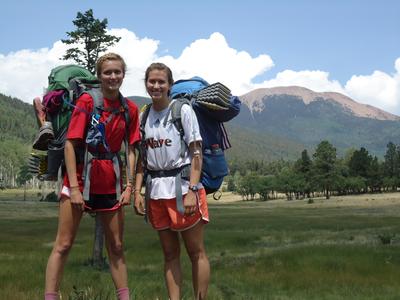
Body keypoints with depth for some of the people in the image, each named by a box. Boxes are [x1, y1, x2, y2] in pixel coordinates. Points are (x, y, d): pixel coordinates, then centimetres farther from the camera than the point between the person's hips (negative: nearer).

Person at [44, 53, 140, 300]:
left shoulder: (130, 109, 4)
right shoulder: (87, 101, -7)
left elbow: (131, 150, 6)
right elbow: (70, 144, -10)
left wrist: (129, 187, -2)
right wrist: (74, 187, -15)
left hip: (111, 182, 4)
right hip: (81, 177, -4)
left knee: (116, 247, 11)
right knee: (63, 245, -1)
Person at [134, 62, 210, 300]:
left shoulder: (183, 110, -4)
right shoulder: (143, 116, 9)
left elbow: (196, 154, -8)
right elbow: (141, 159, 13)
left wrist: (192, 190, -17)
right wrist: (137, 191, 3)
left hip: (182, 185, -5)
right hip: (156, 191, 5)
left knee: (196, 251, 2)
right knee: (170, 253, 10)